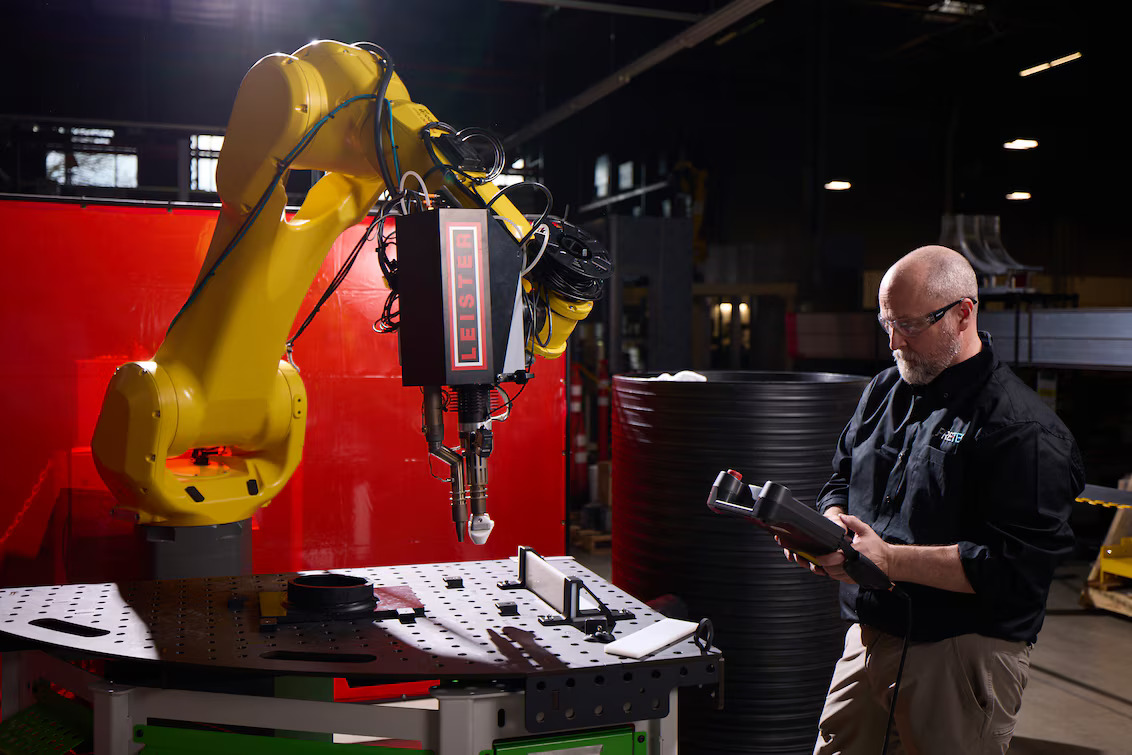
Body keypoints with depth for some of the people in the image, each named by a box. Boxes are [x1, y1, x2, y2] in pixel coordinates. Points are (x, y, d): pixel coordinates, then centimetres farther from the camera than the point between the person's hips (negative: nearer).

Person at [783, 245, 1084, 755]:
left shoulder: (1023, 428, -15)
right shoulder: (884, 392, 9)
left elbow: (1016, 566, -21)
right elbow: (841, 480, 19)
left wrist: (889, 559, -24)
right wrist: (831, 525, -4)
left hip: (962, 659, -6)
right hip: (867, 637, 7)